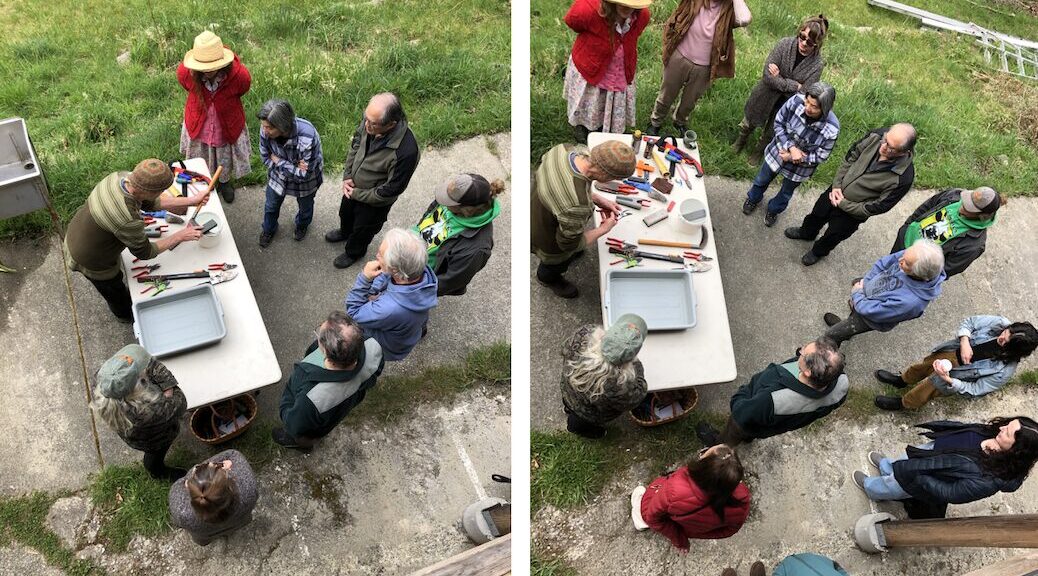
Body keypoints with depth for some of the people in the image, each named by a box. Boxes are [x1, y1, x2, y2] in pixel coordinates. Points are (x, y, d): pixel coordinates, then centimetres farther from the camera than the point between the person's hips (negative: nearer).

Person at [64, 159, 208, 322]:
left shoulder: (121, 177, -22)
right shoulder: (128, 220, -43)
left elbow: (149, 202, -3)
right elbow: (145, 253, -25)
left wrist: (190, 201, -6)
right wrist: (180, 236, -18)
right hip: (92, 262, -6)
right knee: (116, 292, 27)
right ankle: (126, 316, 57)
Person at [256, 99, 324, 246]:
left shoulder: (308, 139, -45)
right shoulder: (265, 130, -31)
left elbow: (304, 174, -34)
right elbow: (266, 158, -14)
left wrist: (278, 161, -28)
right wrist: (293, 167, -27)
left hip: (305, 181, -3)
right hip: (278, 174, 3)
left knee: (305, 206, 27)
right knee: (271, 206, 25)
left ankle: (302, 225, 62)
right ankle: (268, 230, 57)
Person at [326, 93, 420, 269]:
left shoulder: (406, 151, -44)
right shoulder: (370, 119, -27)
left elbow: (391, 190, -29)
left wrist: (357, 194, -18)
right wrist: (347, 175, -8)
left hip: (375, 201, -5)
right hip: (353, 186, 5)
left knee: (363, 229, 26)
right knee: (345, 212, 35)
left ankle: (354, 252, 59)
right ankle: (345, 232, 69)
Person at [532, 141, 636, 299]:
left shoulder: (563, 149, -26)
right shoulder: (577, 206, -48)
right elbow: (570, 243, -28)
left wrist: (597, 199, -8)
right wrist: (603, 229, -14)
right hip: (548, 241, -6)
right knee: (558, 265, 31)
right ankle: (548, 279, 65)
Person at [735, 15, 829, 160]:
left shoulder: (817, 65, -24)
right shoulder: (785, 44, -25)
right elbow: (767, 75, -26)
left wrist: (779, 79, -23)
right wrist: (794, 86, -27)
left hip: (787, 106, 0)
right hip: (765, 96, 0)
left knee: (771, 133, 23)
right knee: (749, 122, 25)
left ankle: (761, 151, 53)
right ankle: (741, 140, 57)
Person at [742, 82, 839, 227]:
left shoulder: (831, 129, -36)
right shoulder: (796, 101, -32)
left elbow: (821, 157, -20)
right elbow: (778, 123, -16)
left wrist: (792, 157, -23)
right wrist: (791, 147, -28)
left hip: (800, 168, -1)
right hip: (778, 151, 1)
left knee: (786, 193, 27)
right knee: (762, 180, 29)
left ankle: (773, 210, 59)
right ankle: (753, 199, 62)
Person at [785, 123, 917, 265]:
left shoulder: (904, 177, -36)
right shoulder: (877, 136, -25)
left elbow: (878, 207, -24)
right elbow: (851, 157, -7)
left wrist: (844, 204, -19)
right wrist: (836, 185, -12)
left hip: (853, 211, -3)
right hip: (836, 190, 4)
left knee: (833, 235, 23)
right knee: (816, 215, 29)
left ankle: (819, 251, 57)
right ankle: (806, 233, 63)